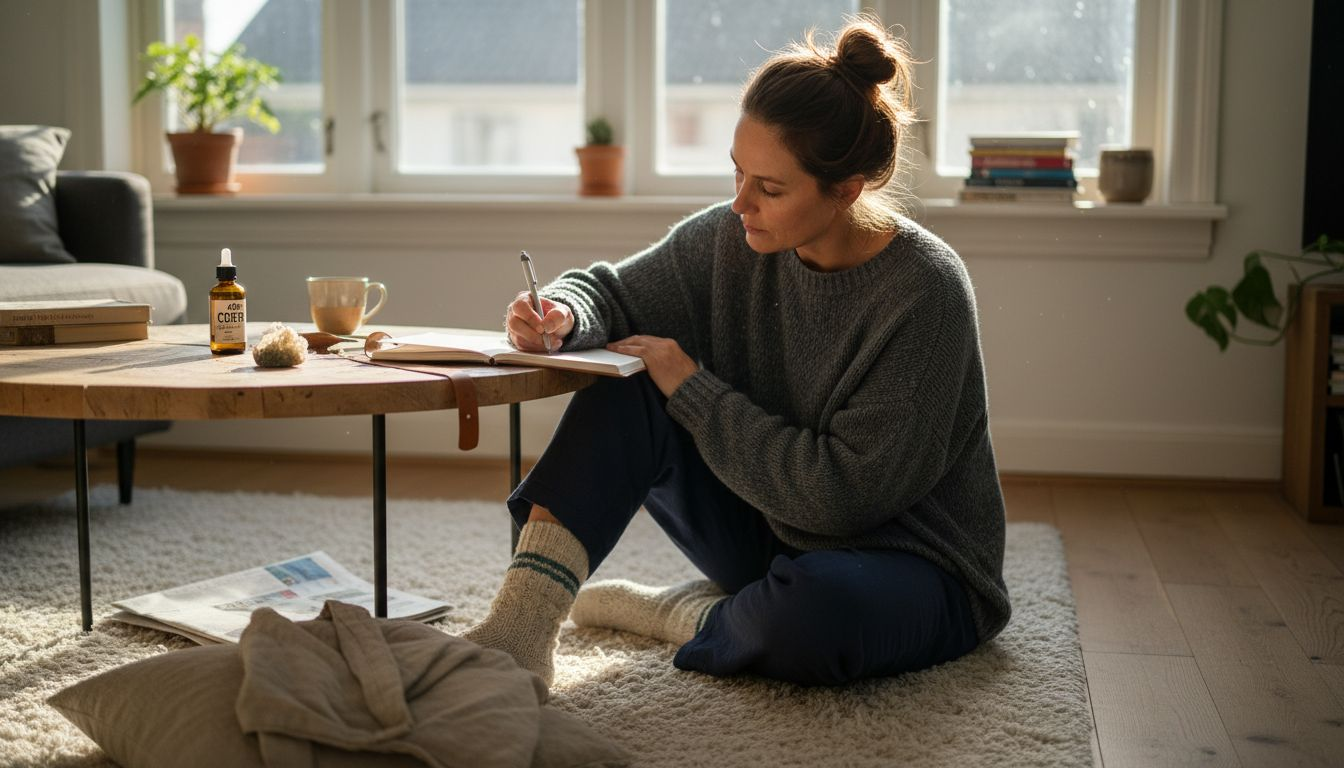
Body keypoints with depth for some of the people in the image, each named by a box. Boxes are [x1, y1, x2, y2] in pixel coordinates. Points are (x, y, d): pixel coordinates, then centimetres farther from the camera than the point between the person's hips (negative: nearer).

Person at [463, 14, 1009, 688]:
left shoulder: (923, 294, -25)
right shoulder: (732, 239, -8)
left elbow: (844, 494, -26)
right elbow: (612, 293, 5)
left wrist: (694, 390, -21)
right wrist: (562, 314, -20)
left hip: (913, 569, -5)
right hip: (773, 533, 5)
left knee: (817, 610, -41)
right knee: (625, 390, -15)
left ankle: (692, 619, -7)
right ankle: (522, 625, -24)